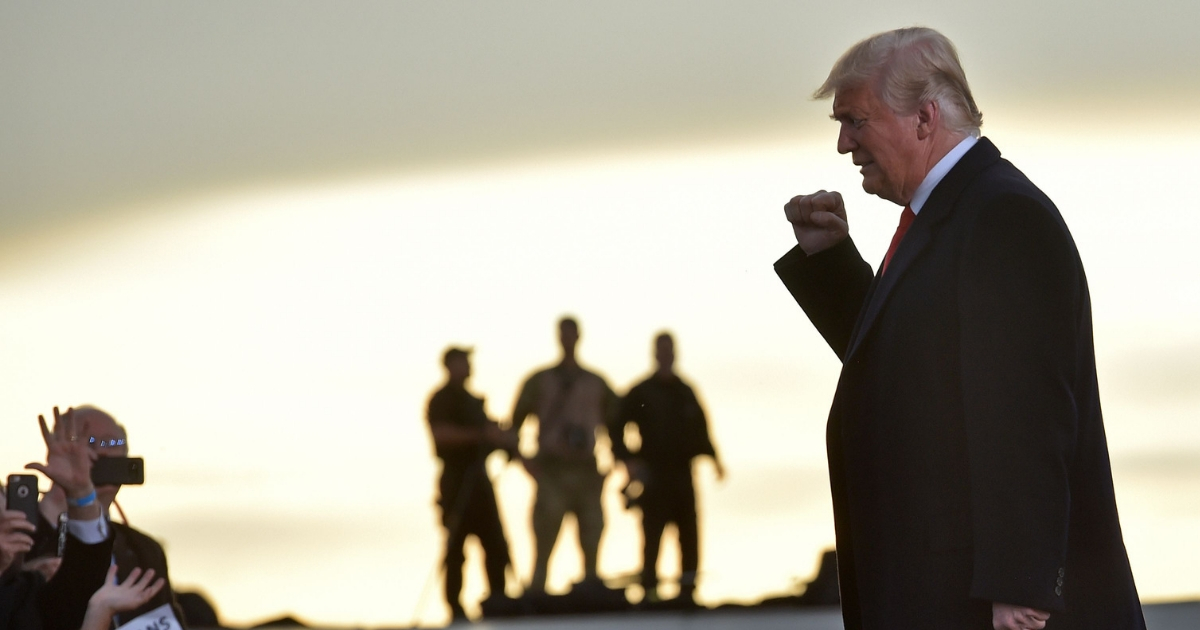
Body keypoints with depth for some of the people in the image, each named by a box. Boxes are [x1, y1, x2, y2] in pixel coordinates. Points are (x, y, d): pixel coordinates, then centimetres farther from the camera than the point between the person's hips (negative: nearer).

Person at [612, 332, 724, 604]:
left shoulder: (686, 393, 15)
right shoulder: (641, 393, 4)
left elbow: (700, 430, 19)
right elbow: (617, 428, 3)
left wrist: (712, 457, 4)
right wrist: (628, 459, -10)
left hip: (682, 475, 4)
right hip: (654, 476, -4)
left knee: (690, 535, 0)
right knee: (652, 536, -7)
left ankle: (688, 590, 3)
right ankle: (650, 590, -5)